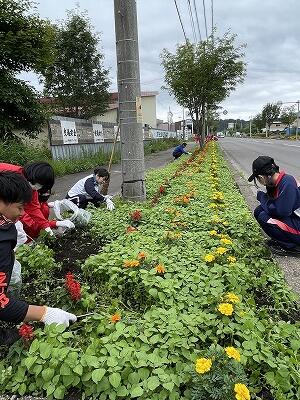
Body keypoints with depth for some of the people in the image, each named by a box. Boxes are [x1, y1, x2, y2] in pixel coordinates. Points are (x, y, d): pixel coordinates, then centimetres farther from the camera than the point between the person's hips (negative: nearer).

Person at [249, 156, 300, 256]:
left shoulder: (287, 183, -25)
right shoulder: (276, 182, 2)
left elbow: (281, 212, -25)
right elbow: (274, 203, 12)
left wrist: (262, 197, -13)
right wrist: (263, 197, -7)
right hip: (291, 218, 9)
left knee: (263, 217, -20)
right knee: (259, 211, 1)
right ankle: (281, 239, 9)